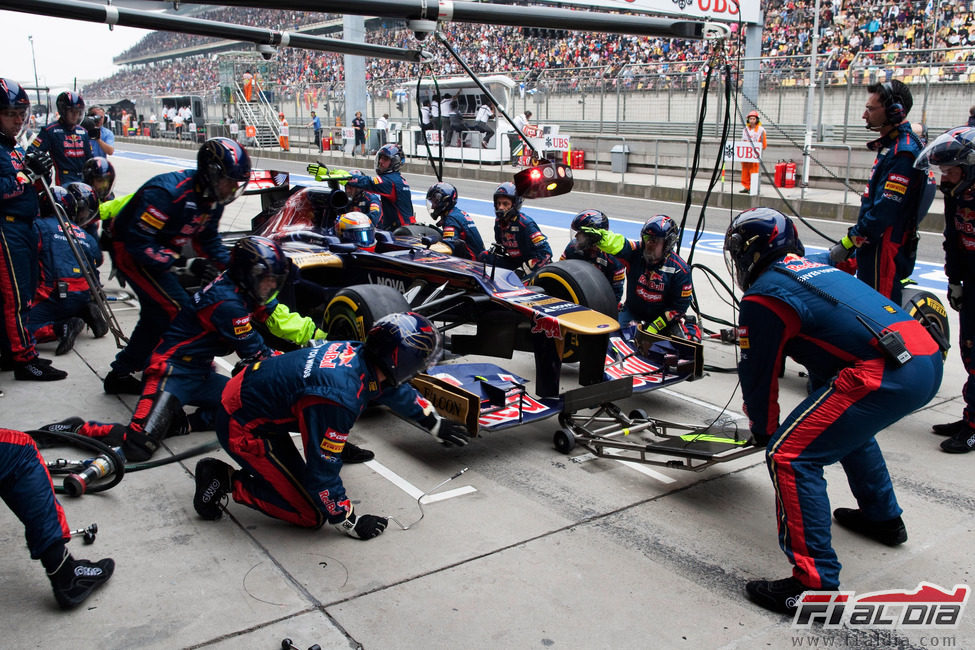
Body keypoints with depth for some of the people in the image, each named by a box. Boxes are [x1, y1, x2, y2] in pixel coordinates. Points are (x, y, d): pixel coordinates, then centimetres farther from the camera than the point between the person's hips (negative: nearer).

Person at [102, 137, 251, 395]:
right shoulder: (167, 192, -33)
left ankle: (121, 373, 37)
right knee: (177, 310, -17)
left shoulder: (213, 199, -5)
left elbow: (208, 238, 6)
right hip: (129, 251, -10)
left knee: (157, 314, 19)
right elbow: (139, 242, -32)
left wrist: (230, 265, -8)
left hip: (160, 251, 10)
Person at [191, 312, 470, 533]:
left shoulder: (357, 351, -6)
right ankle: (227, 481, 0)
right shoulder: (340, 398, -32)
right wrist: (348, 522, -10)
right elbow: (322, 469, -23)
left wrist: (435, 424, 29)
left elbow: (395, 389, 16)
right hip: (242, 428, -9)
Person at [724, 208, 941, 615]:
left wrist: (764, 430, 22)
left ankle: (815, 583, -8)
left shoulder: (762, 296, -2)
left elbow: (758, 375, 5)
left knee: (789, 456, -7)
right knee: (844, 423, 34)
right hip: (928, 358, 10)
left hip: (886, 374, -10)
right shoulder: (816, 270, 25)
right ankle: (883, 517, 49)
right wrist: (819, 411, 45)